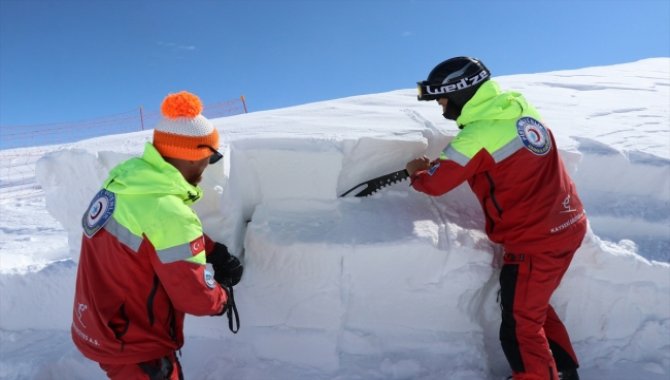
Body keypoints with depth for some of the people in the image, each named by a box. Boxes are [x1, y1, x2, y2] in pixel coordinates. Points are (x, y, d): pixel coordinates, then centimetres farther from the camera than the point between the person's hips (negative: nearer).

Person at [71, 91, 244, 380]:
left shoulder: (126, 177, -7)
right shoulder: (170, 215, -32)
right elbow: (196, 297, -22)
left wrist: (213, 251, 2)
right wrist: (223, 297, -2)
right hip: (133, 346, -8)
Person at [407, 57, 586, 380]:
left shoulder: (478, 136, -21)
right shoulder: (520, 108, 3)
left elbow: (435, 183, -13)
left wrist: (417, 171, 9)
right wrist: (439, 162, 13)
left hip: (534, 242, -9)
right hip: (569, 225, 9)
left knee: (519, 329, 7)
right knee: (534, 307, 27)